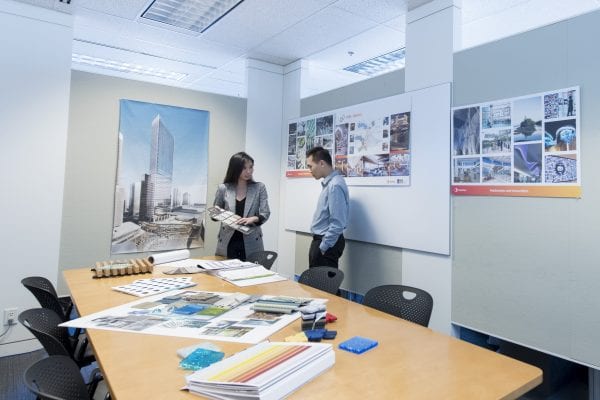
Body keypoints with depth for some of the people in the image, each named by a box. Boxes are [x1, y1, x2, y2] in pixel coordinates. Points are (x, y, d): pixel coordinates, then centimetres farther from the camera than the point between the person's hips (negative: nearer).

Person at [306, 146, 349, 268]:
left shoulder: (335, 186, -20)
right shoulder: (329, 183, 10)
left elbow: (337, 224, -24)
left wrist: (323, 247, -17)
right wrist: (319, 245, 16)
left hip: (327, 244, -9)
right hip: (321, 240, 9)